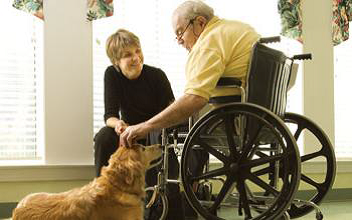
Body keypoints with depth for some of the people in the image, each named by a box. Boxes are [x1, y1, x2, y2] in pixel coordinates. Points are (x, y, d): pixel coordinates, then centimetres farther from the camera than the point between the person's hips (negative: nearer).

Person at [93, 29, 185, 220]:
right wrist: (117, 124, -38)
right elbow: (109, 114, -14)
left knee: (161, 136, -37)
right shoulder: (112, 74, -9)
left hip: (155, 129, -2)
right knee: (104, 137, -28)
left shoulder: (156, 75, -16)